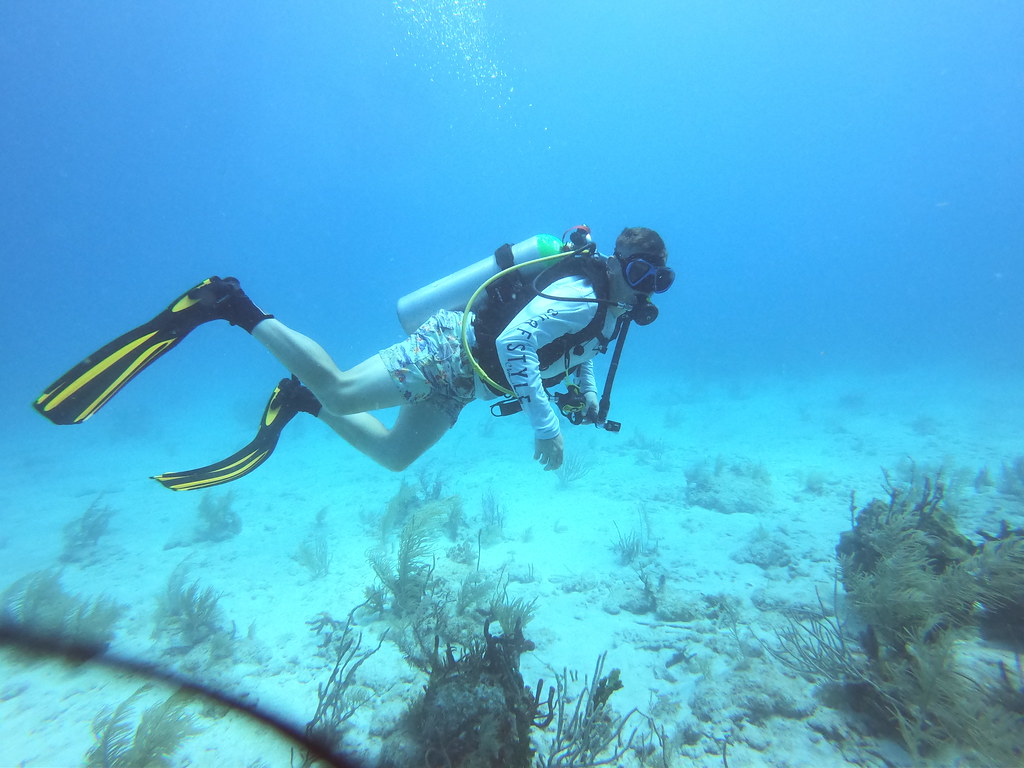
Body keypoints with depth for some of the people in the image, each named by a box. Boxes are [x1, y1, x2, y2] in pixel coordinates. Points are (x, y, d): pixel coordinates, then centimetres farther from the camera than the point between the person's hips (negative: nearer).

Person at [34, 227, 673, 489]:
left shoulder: (613, 309, 16)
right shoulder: (581, 294, -16)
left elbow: (577, 346, 33)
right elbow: (514, 341, -31)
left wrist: (587, 393, 14)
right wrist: (546, 427, -28)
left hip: (458, 384, 9)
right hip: (449, 348, -9)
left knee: (393, 455, 13)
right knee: (343, 392, -21)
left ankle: (301, 400, 21)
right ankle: (234, 308, -5)